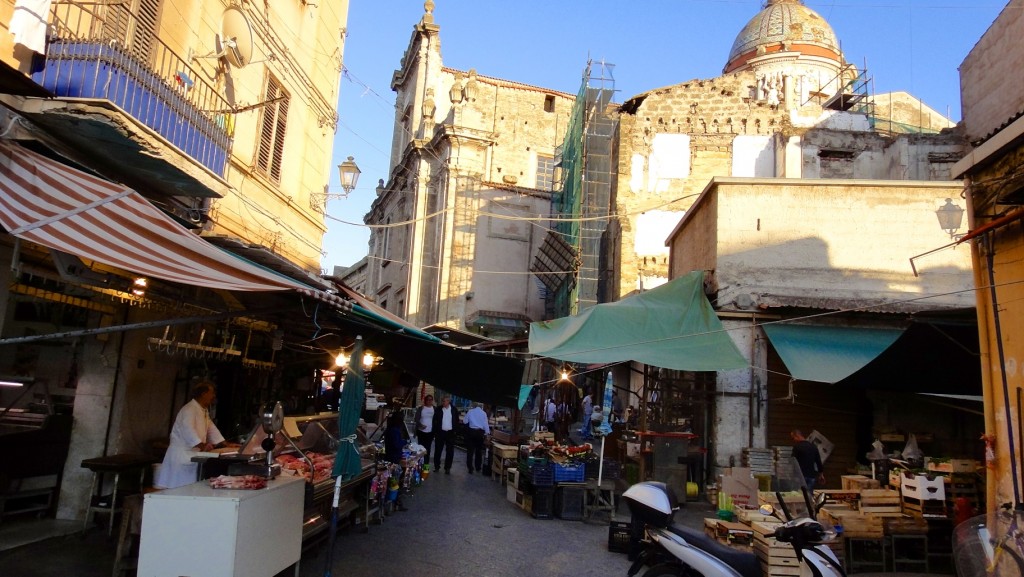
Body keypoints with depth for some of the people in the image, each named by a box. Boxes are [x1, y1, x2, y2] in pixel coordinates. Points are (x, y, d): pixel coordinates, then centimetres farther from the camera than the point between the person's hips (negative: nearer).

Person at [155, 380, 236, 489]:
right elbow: (188, 430, -29)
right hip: (182, 455, -10)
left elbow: (211, 428, 20)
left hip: (193, 455, 10)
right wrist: (202, 445, -39)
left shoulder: (204, 411, 16)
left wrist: (226, 444, 13)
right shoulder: (189, 409, -16)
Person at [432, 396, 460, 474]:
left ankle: (447, 468, 10)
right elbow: (435, 421, 1)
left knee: (450, 451, 2)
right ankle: (437, 466, 19)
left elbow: (456, 421, 7)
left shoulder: (454, 410, 2)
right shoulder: (438, 410, 0)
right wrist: (435, 432, -5)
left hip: (450, 433, 0)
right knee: (438, 450, 6)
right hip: (440, 432, 0)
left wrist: (455, 430, -3)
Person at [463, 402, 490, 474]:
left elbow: (465, 421, -1)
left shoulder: (470, 412, -4)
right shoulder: (483, 413, -4)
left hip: (471, 431, -1)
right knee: (479, 451, 14)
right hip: (480, 432, 1)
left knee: (470, 450, 4)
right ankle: (478, 468, 23)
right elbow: (485, 424, -3)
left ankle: (470, 468, 1)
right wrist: (487, 433, 6)